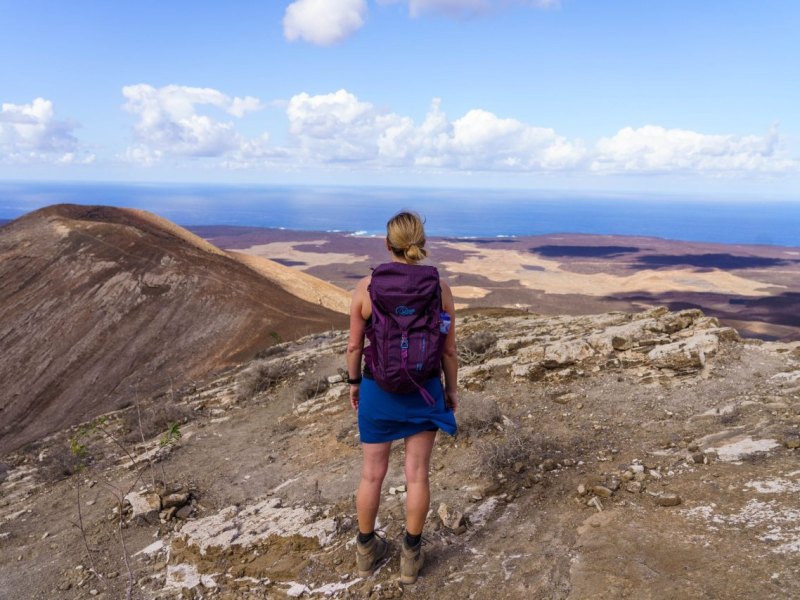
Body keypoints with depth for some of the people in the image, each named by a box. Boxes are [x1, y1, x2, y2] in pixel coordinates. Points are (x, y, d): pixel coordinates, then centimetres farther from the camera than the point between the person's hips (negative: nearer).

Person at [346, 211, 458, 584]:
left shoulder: (366, 287, -12)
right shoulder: (439, 288, -10)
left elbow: (354, 346, -4)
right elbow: (449, 349, -4)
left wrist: (354, 382, 12)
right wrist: (451, 388, 10)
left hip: (377, 390, 0)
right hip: (423, 391, 0)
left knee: (372, 473, 16)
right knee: (417, 474, 13)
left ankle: (366, 550, 34)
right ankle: (411, 555, 27)